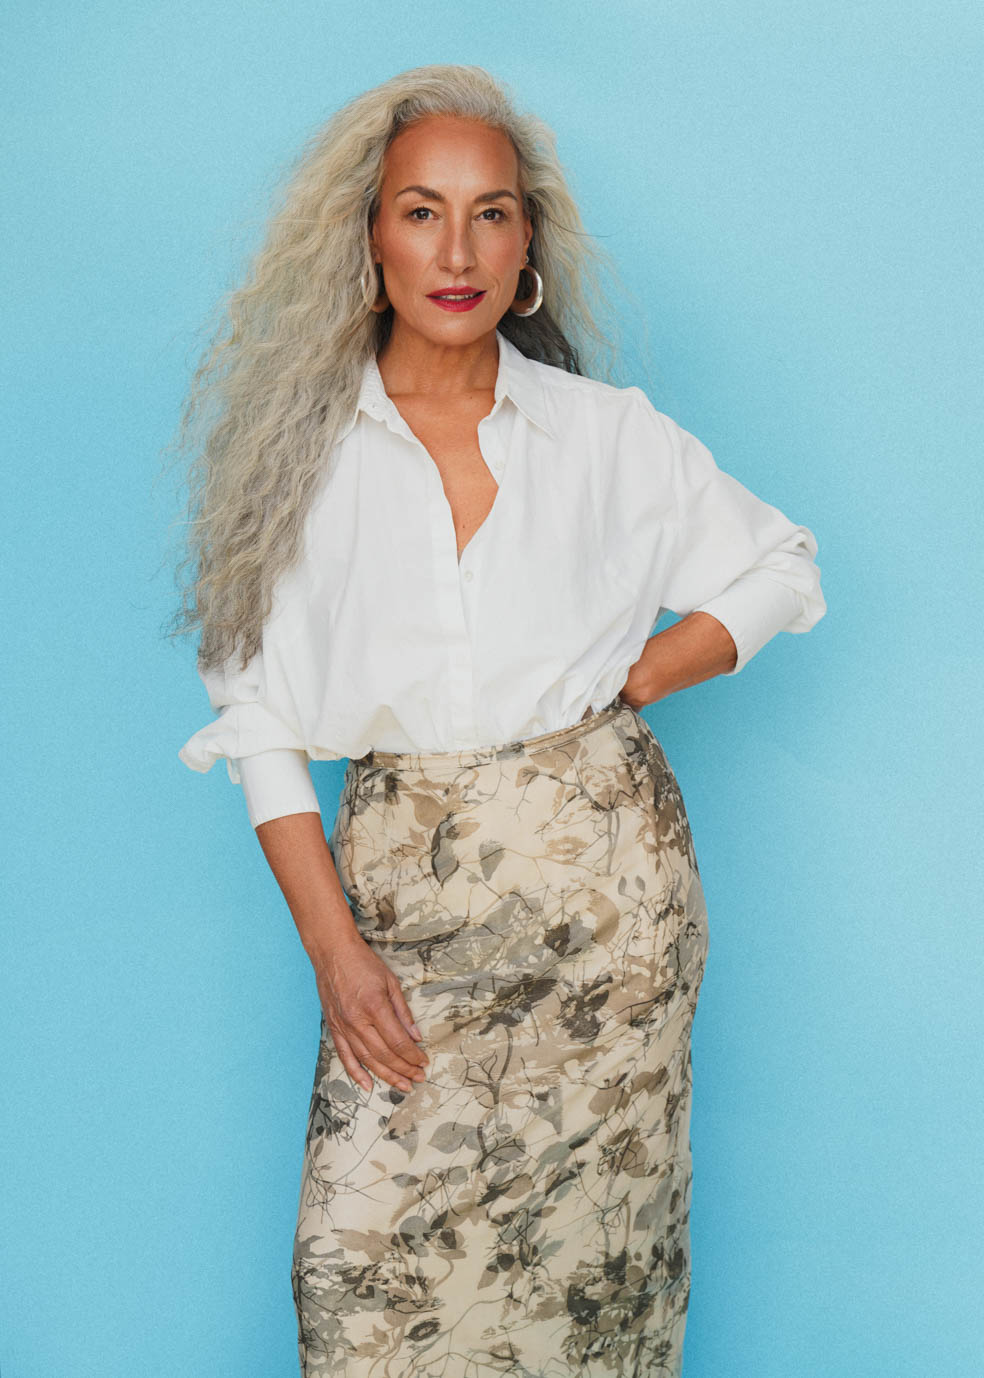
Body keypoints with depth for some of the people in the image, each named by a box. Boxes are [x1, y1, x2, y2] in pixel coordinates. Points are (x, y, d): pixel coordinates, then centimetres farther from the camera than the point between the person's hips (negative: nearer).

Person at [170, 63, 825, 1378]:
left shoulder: (609, 434, 3)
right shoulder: (300, 453, 1)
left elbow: (784, 570, 13)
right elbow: (258, 719, 1)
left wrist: (627, 680, -2)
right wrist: (332, 946, -6)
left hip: (605, 873, 1)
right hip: (407, 887, 0)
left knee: (586, 1238, 4)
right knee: (366, 1260, -4)